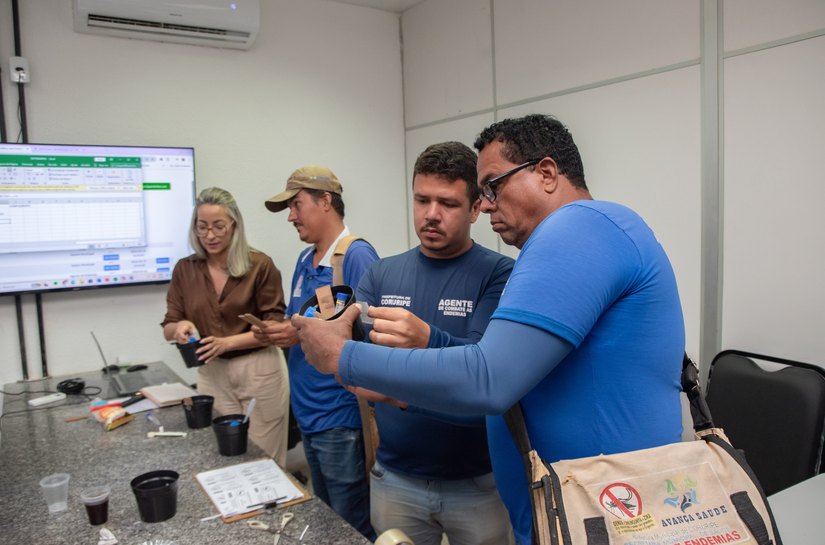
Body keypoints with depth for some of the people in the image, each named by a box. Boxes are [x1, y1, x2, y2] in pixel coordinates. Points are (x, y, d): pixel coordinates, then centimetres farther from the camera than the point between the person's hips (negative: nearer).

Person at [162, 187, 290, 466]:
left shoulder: (260, 265, -9)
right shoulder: (185, 269, 3)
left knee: (265, 460, 7)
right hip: (212, 374, 3)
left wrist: (228, 342, -21)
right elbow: (168, 329, 8)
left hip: (260, 371, -3)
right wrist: (180, 327, -15)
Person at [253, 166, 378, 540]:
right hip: (307, 413, 9)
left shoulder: (357, 256, -16)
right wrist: (277, 332, -2)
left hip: (341, 417, -8)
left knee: (353, 526, 7)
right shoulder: (304, 260, 11)